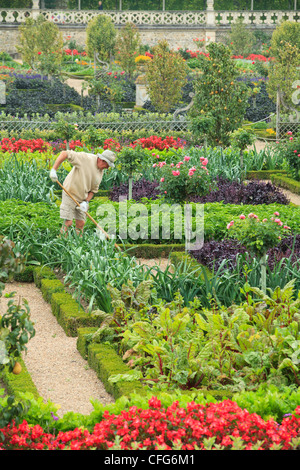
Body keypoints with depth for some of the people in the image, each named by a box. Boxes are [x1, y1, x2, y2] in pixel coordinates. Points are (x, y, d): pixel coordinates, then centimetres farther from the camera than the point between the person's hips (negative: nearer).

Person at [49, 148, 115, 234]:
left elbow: (94, 189, 10)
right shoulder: (85, 158, -19)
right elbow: (64, 154, -21)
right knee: (68, 222, -11)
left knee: (81, 223, 4)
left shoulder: (101, 172, 4)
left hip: (83, 198, 7)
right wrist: (54, 170, -27)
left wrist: (86, 202, -5)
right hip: (70, 194, -7)